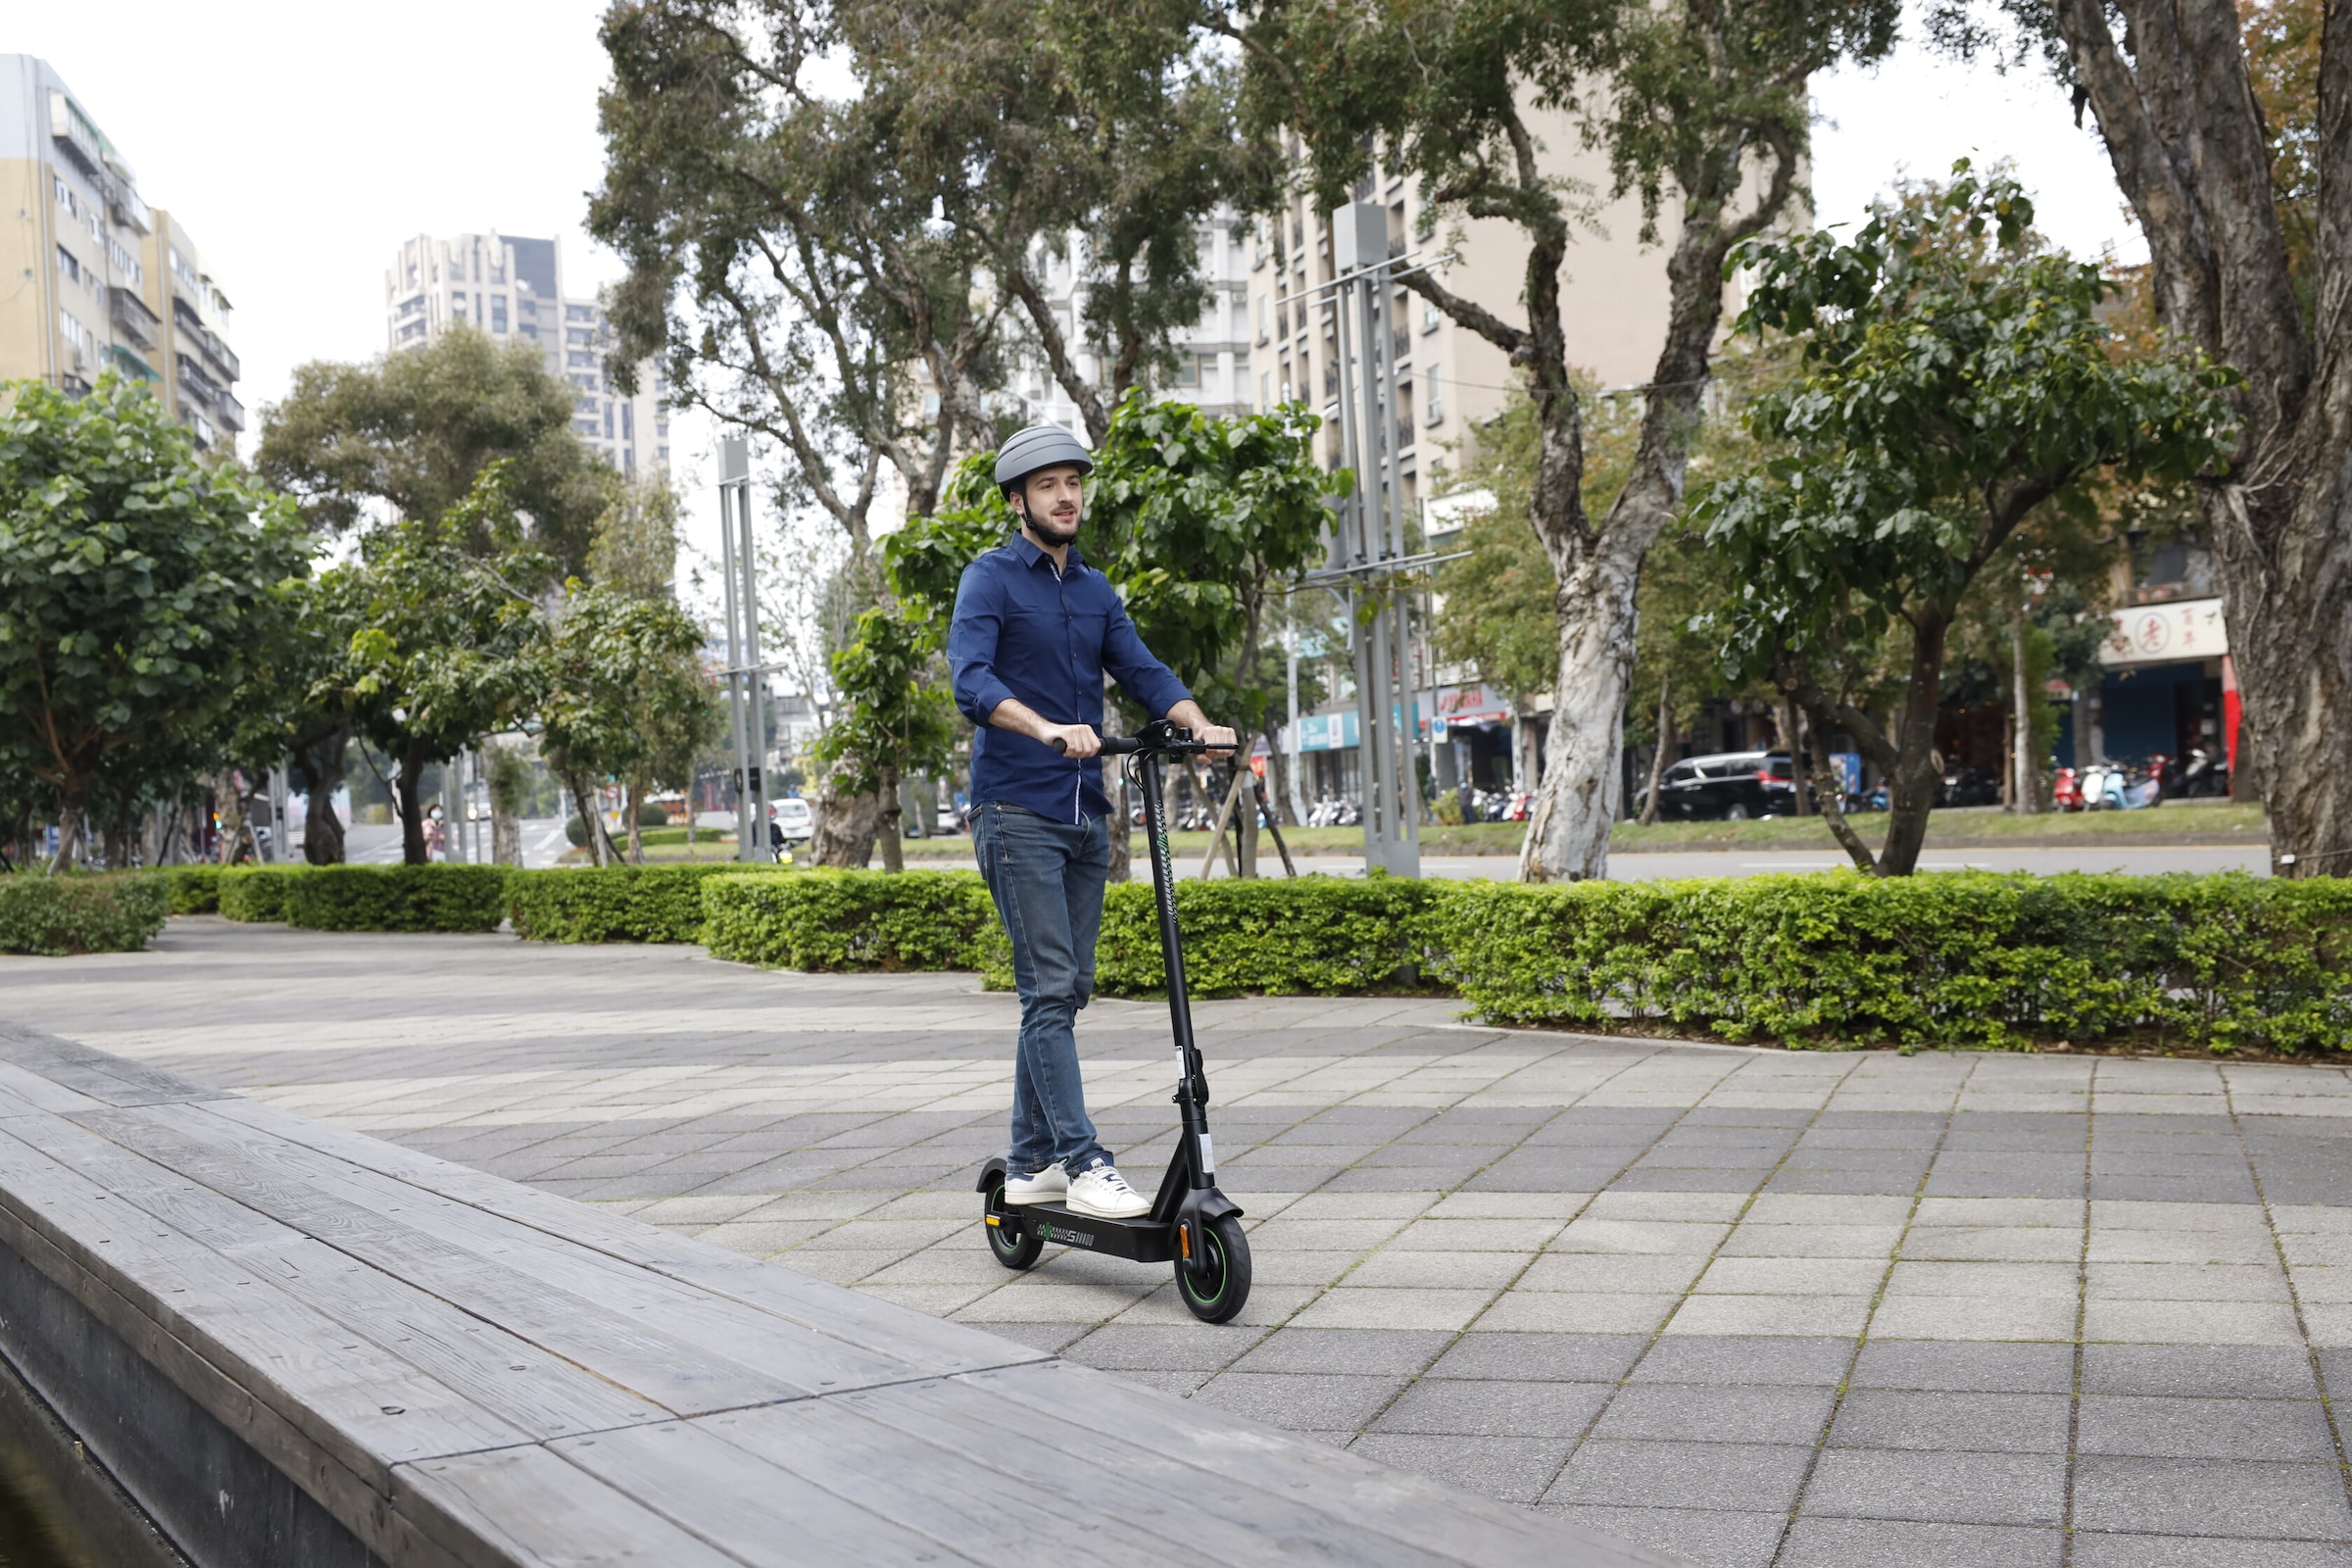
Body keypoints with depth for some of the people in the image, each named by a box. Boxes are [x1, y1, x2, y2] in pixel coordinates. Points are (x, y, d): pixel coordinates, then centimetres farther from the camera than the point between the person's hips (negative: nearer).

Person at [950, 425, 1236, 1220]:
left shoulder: (1096, 590, 17)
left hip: (1086, 813, 7)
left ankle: (1030, 1163, 17)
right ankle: (1083, 1164, -12)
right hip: (1016, 812, -7)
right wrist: (1048, 729, -35)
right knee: (1049, 989, -11)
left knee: (1068, 989, 9)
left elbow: (1143, 671, 8)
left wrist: (1201, 725, -11)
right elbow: (972, 682, -18)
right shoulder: (991, 578, -4)